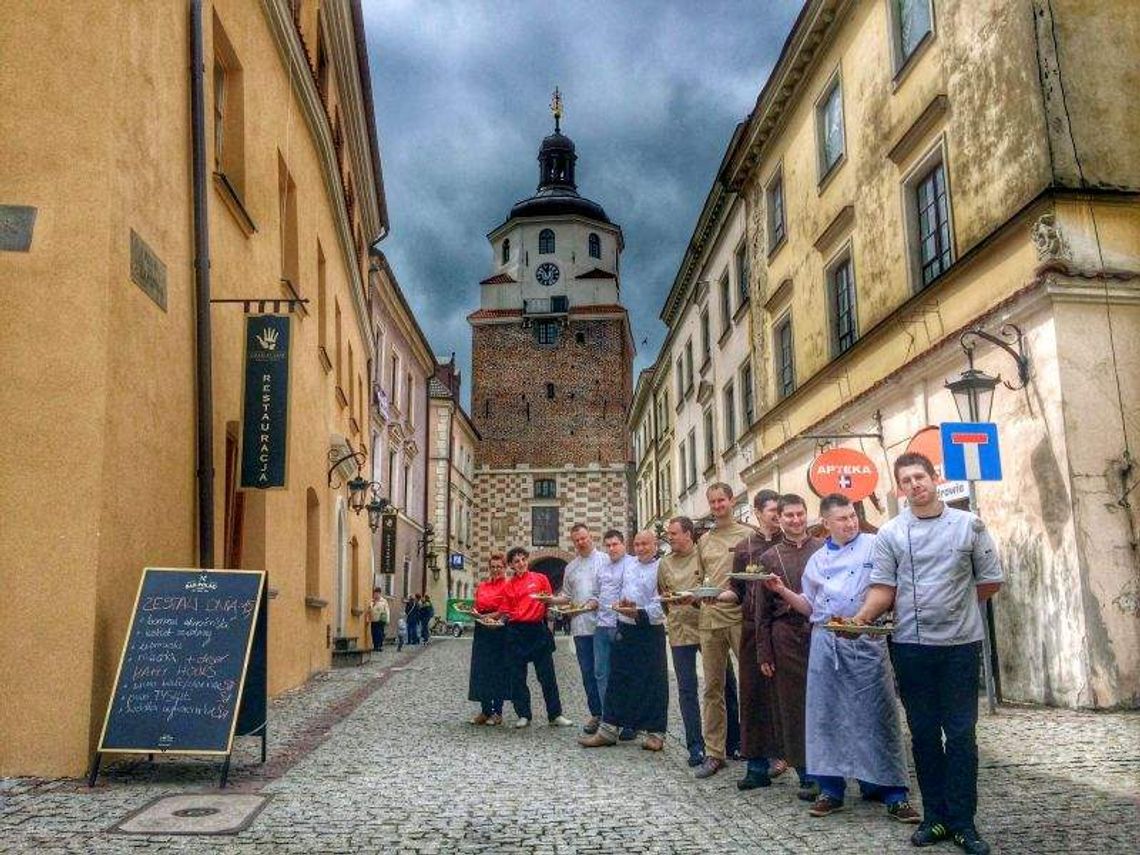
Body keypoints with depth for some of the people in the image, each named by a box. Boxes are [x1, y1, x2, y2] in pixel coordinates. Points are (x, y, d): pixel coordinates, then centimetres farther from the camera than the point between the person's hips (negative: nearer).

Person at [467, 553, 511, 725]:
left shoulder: (507, 586, -4)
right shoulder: (481, 586, 14)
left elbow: (503, 612, -11)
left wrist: (482, 616, -16)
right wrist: (473, 613, -4)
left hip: (499, 632, -5)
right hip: (482, 632, 6)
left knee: (498, 671, 0)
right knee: (481, 671, 5)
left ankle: (497, 712, 7)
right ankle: (485, 711, 13)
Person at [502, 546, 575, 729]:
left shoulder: (540, 579, 5)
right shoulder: (509, 586, 9)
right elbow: (506, 611, 11)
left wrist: (547, 600, -9)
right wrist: (506, 617, -7)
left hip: (538, 629, -2)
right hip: (516, 631, 2)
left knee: (547, 674, 1)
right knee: (517, 676, 4)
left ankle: (555, 715, 7)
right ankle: (523, 715, 14)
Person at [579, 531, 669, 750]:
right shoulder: (630, 566, 12)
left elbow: (660, 604, -16)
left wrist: (639, 613, -25)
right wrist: (621, 604, 3)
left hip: (650, 631, -6)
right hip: (625, 628, 6)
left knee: (653, 682, 1)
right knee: (618, 679, 10)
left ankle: (655, 732, 12)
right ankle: (608, 730, 17)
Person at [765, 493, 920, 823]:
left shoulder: (875, 546, -1)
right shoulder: (817, 560, 13)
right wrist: (782, 591, 4)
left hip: (866, 641, -4)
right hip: (826, 642, 4)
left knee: (878, 714, -1)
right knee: (827, 713, 7)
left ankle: (893, 792, 10)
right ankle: (831, 789, 18)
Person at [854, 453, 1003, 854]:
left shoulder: (969, 525, 2)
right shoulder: (890, 533, 3)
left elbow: (991, 580, 8)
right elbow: (883, 588, 0)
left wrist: (956, 606, 8)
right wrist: (861, 618, -16)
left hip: (961, 643, -1)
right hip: (912, 645, 1)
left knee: (961, 733, 1)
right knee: (924, 733, 8)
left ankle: (963, 822, 9)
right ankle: (936, 817, 19)